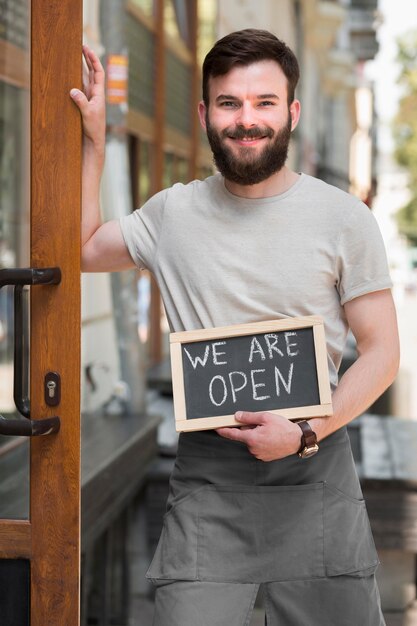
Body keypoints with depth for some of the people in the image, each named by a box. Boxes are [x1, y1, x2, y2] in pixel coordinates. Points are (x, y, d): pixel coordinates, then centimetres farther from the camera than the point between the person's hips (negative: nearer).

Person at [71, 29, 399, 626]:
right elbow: (80, 249, 19)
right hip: (208, 472, 1)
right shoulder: (173, 213, 6)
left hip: (316, 467, 0)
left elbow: (381, 351, 0)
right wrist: (95, 139, 12)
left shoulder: (344, 217, -1)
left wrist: (308, 432, -14)